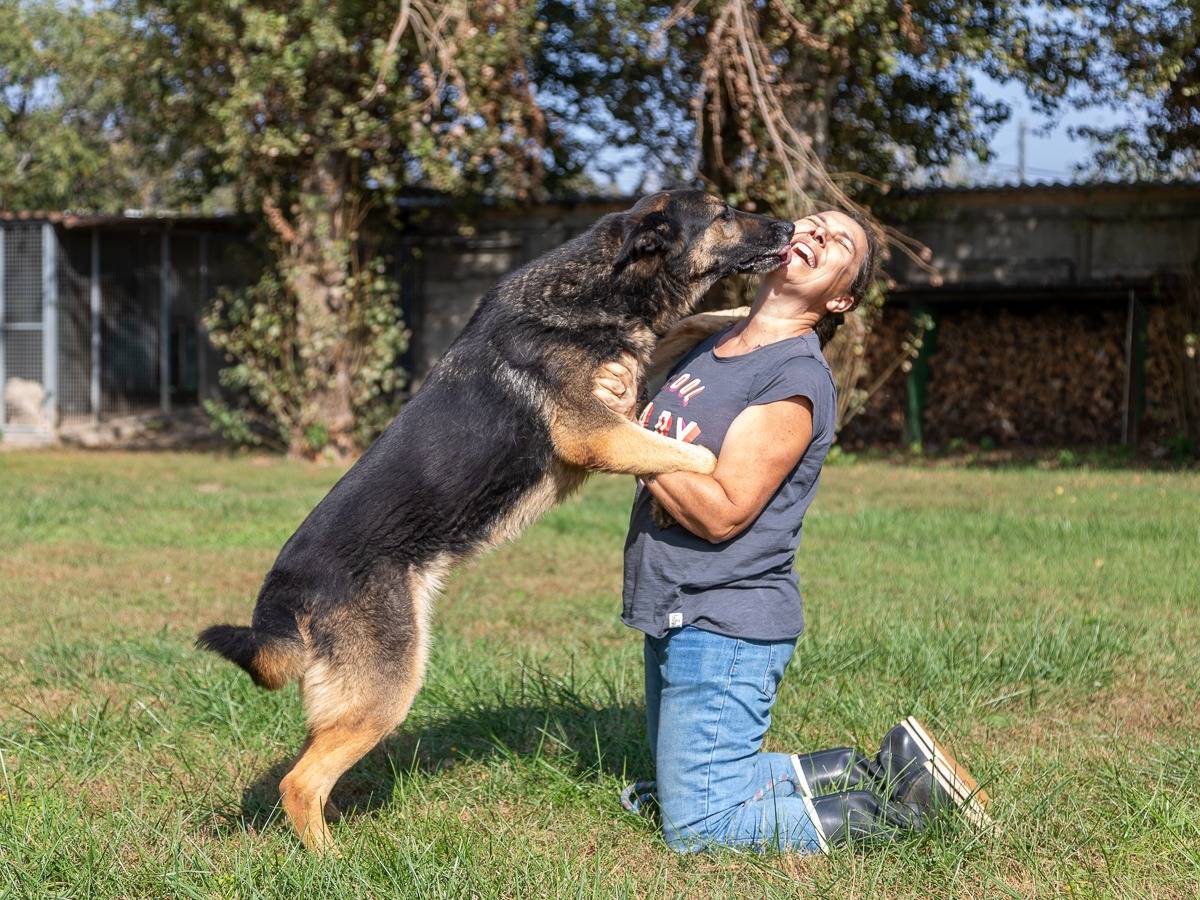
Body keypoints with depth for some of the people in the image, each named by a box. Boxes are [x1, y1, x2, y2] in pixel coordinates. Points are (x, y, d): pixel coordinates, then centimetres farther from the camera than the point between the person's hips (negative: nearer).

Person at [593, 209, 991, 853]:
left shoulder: (796, 379, -17)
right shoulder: (711, 346, 11)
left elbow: (721, 514, -21)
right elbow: (660, 474, 13)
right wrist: (623, 407, -7)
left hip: (725, 624, -9)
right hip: (677, 617, 9)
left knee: (698, 829, -8)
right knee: (673, 793, 19)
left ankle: (902, 796, 1)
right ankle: (866, 774, 22)